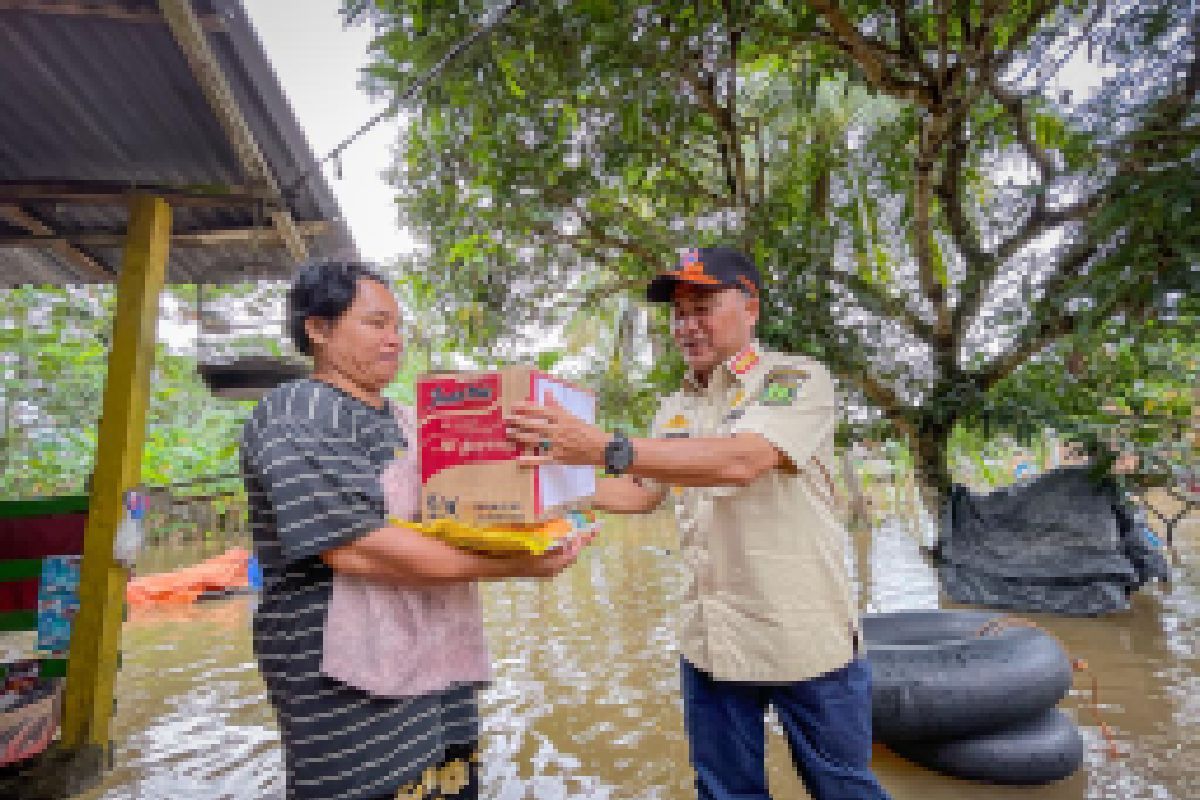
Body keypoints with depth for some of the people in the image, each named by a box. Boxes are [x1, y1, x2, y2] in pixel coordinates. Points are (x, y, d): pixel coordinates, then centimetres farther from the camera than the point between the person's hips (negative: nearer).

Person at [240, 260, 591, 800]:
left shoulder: (404, 421, 13)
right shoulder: (292, 414, -12)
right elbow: (353, 548, -23)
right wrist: (513, 567, -23)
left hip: (439, 668, 7)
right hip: (355, 691, -7)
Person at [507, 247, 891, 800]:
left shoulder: (797, 378, -11)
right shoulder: (674, 410, 9)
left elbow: (740, 461, -28)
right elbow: (643, 493, 13)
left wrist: (606, 449, -34)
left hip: (804, 637, -5)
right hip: (708, 639, 6)